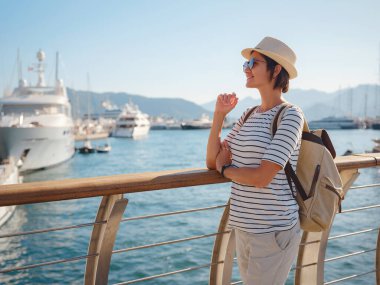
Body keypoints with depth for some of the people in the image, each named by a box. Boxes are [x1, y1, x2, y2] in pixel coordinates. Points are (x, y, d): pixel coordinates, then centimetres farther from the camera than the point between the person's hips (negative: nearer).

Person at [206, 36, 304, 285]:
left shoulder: (290, 115, -13)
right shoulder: (248, 116, 9)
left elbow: (262, 177, -21)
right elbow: (212, 161, 8)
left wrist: (225, 168, -3)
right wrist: (219, 114, 0)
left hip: (274, 231, -7)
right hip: (243, 227, 7)